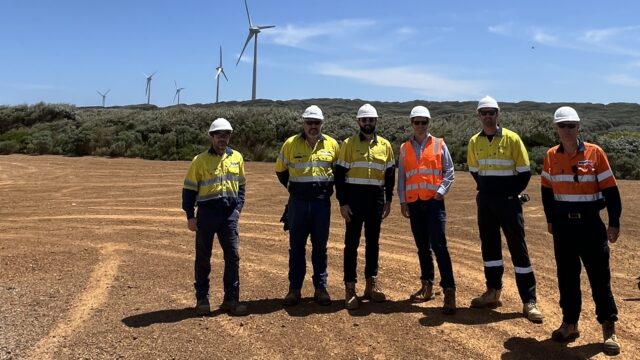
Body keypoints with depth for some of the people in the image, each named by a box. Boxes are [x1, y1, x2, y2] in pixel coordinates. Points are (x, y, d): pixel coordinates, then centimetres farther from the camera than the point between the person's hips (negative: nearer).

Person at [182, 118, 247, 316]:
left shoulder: (237, 158, 7)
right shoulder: (200, 160, -3)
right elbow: (189, 189, -1)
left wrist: (238, 208, 5)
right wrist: (190, 216, -5)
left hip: (229, 213, 3)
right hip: (206, 213, -3)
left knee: (233, 256, 1)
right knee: (203, 257, 6)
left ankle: (231, 299, 11)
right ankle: (202, 299, 19)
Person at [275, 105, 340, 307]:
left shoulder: (332, 144, 2)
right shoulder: (291, 144, -1)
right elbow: (280, 170, 11)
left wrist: (327, 188, 9)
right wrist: (294, 189, 12)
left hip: (322, 202, 1)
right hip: (298, 202, 0)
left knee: (320, 247, 8)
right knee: (296, 247, 6)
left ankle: (320, 288, 17)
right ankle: (294, 288, 15)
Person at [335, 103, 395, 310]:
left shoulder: (385, 145, 8)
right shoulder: (349, 144, -2)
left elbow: (390, 174, 13)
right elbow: (340, 174, -4)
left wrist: (388, 200, 7)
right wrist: (343, 202, -9)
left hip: (376, 198, 3)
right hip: (354, 197, -3)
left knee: (373, 242, 11)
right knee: (351, 243, 0)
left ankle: (371, 284, 23)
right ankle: (350, 288, 7)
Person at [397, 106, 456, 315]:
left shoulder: (439, 145, 5)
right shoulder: (404, 149, 11)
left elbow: (449, 171, 3)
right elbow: (401, 177, 11)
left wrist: (441, 191, -11)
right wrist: (403, 201, 4)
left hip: (434, 201, -3)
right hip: (414, 203, 3)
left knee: (439, 246, -11)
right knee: (422, 247, 10)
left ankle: (449, 291, -9)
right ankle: (427, 286, 20)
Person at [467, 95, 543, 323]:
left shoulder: (512, 139, -6)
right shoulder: (474, 142, 5)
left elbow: (524, 172, -3)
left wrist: (510, 193, -6)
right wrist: (486, 190, 10)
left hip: (508, 201, -4)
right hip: (485, 201, 5)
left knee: (518, 248, -3)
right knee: (489, 245, 12)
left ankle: (529, 302, 2)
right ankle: (493, 292, 25)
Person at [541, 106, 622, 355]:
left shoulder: (594, 152, -7)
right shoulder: (551, 156, 3)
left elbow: (610, 189, -5)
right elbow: (547, 190, 12)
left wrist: (614, 223, -6)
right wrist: (551, 219, 12)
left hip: (590, 222, -3)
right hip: (563, 224, 3)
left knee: (599, 277, 2)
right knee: (566, 276, 10)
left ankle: (609, 329, 13)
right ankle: (569, 323, 23)